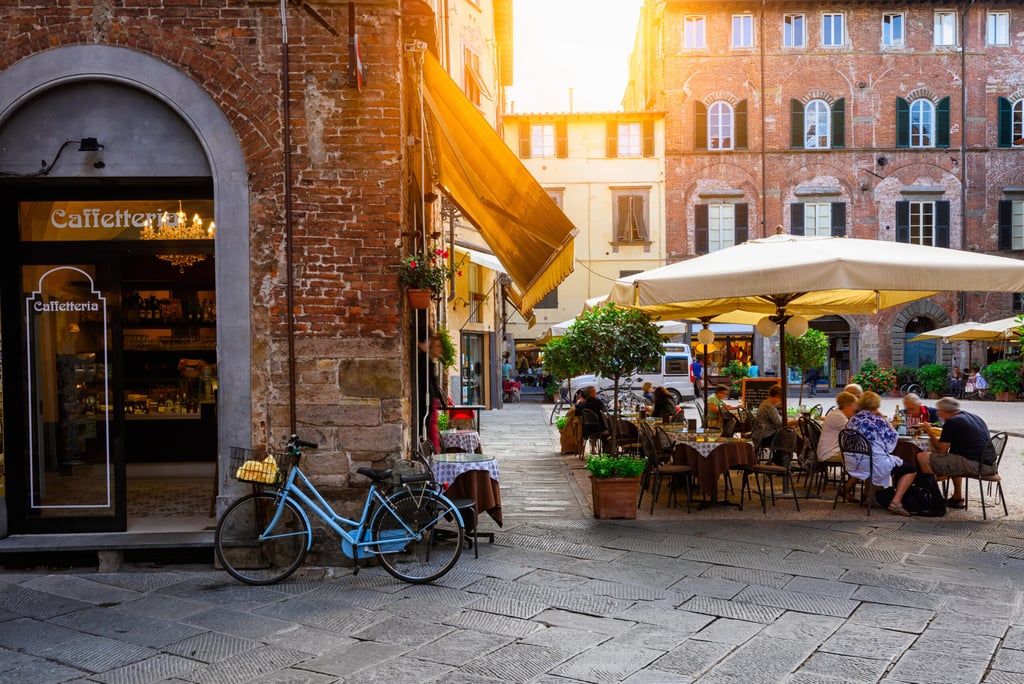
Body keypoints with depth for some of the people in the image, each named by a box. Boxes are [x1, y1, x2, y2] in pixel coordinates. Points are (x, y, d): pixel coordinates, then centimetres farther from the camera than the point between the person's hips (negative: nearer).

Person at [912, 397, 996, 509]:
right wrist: (941, 433, 37)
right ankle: (958, 498, 37)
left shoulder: (952, 422, -8)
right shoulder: (974, 417, 20)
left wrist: (931, 434, 7)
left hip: (974, 465, -10)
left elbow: (942, 450, -8)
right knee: (953, 459, 40)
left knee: (922, 457, -9)